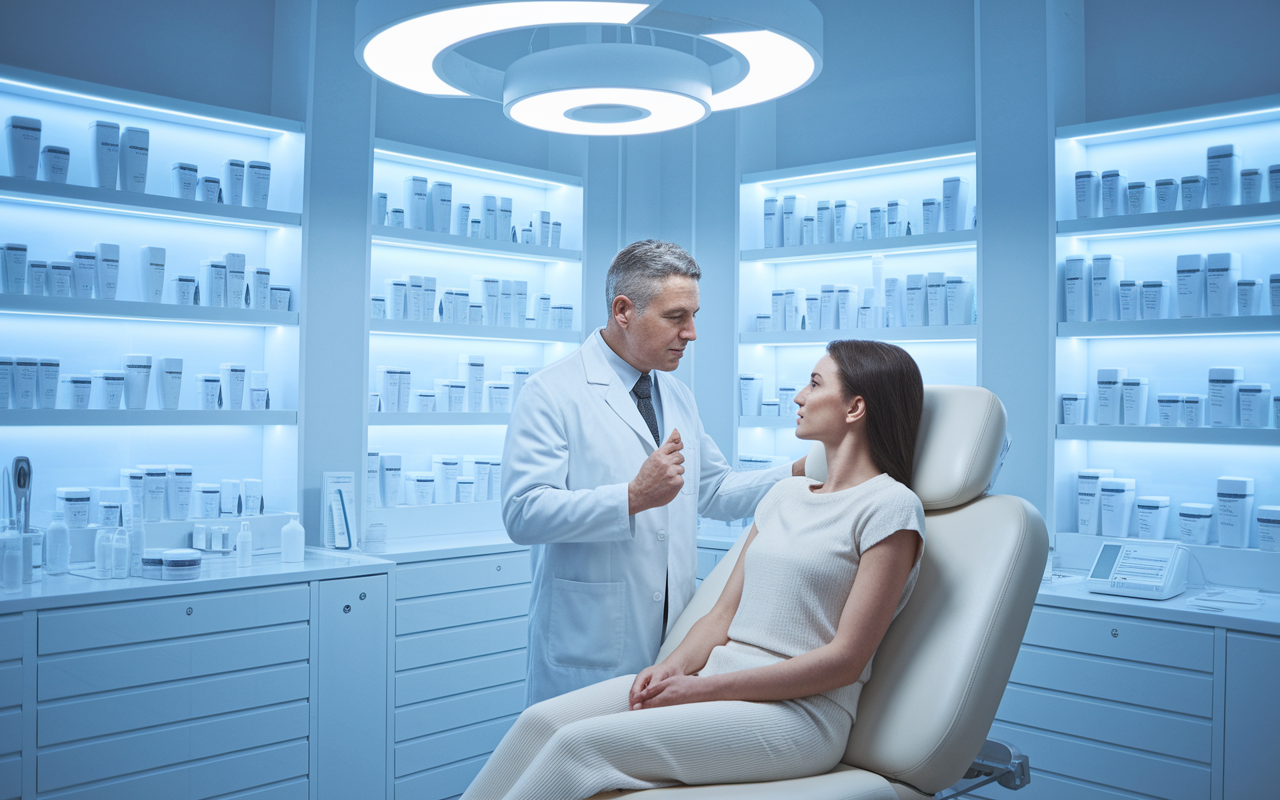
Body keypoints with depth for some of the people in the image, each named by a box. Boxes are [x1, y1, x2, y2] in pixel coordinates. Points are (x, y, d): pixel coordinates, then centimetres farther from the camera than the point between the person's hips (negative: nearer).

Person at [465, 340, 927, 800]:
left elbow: (846, 659, -13)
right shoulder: (786, 492, 18)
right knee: (542, 721, -11)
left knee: (583, 743, -23)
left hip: (798, 712, -7)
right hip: (717, 677, 7)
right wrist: (674, 666, -6)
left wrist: (703, 688, -15)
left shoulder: (891, 507, -6)